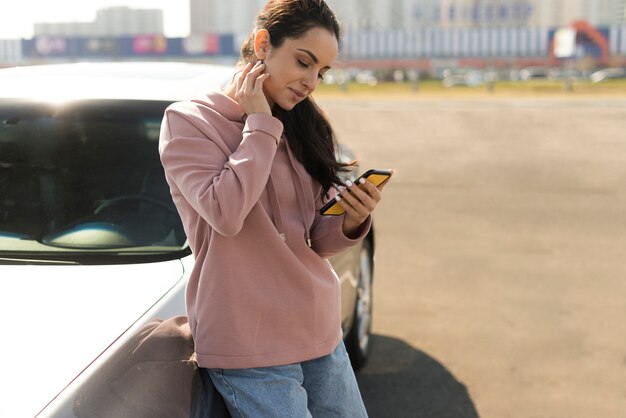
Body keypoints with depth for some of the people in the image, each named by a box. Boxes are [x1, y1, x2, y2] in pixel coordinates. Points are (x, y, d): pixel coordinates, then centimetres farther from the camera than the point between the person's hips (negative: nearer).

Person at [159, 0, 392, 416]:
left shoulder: (302, 128, 9)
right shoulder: (188, 121, -8)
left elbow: (319, 240, 8)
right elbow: (226, 213, -24)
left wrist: (353, 221, -13)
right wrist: (260, 124, -14)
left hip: (321, 331, 6)